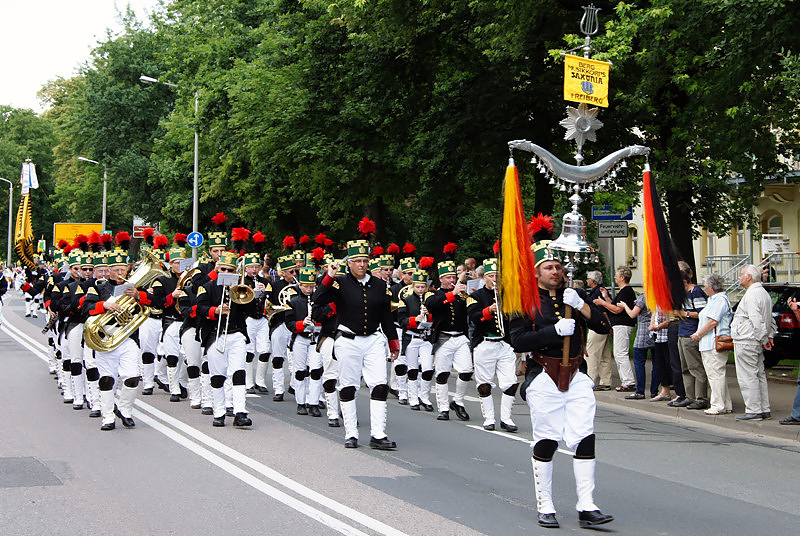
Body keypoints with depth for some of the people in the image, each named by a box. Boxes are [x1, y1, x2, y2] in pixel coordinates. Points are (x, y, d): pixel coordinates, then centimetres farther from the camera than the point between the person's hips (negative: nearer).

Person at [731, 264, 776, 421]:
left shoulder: (751, 295, -17)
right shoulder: (763, 293, 16)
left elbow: (756, 321, -23)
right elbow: (771, 320, 22)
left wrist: (764, 339, -15)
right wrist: (769, 336, 15)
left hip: (746, 342, -10)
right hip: (757, 343, 10)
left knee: (748, 377, -6)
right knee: (759, 375, 13)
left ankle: (753, 411, -5)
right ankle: (764, 409, 16)